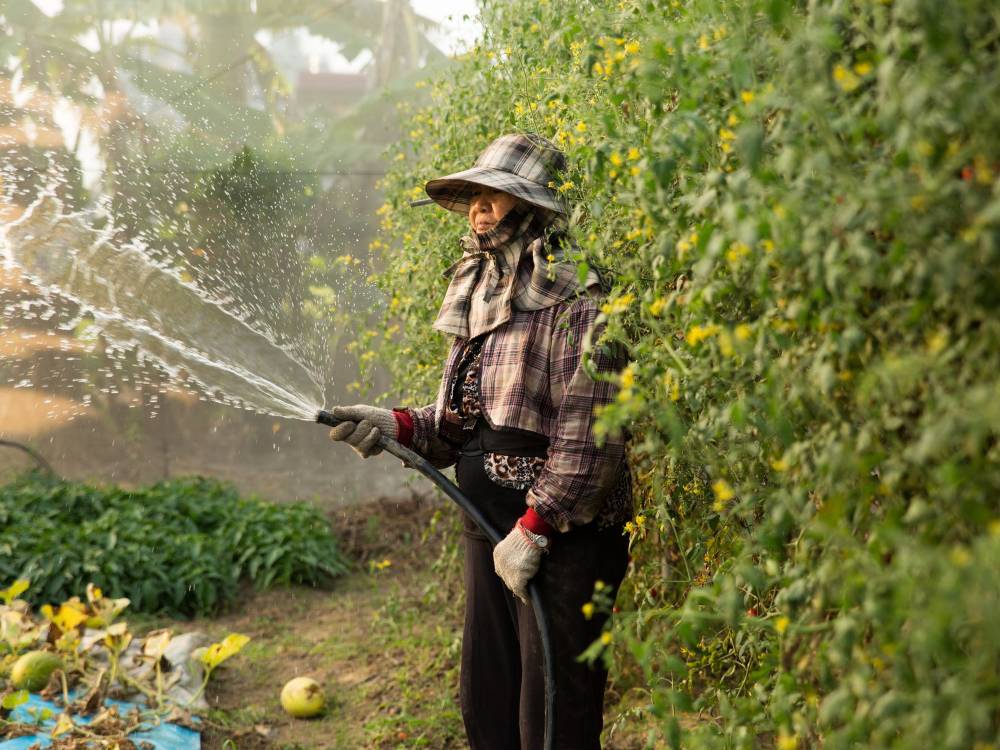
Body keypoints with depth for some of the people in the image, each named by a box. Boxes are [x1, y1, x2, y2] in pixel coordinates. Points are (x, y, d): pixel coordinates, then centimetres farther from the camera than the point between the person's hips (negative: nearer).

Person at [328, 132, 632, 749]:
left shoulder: (576, 295, -14)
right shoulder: (484, 294, 15)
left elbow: (588, 432, -20)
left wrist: (535, 529, -20)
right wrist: (398, 426, 1)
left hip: (564, 536, -9)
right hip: (490, 527, 9)